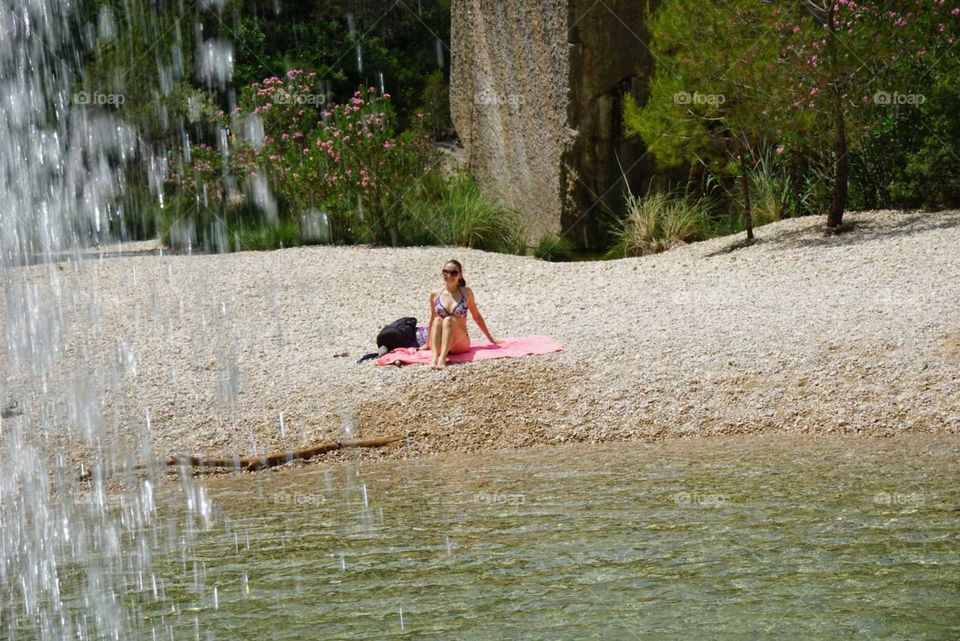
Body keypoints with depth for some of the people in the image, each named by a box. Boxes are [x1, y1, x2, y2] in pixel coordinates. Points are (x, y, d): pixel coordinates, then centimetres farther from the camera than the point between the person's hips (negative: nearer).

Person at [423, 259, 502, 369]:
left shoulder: (466, 292, 3)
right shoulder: (435, 295, 6)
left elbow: (476, 316, 13)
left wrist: (491, 338, 18)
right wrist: (428, 344, 23)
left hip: (460, 344, -1)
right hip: (438, 345, 1)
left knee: (449, 319, -29)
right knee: (437, 320, -28)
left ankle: (442, 358, -48)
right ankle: (434, 357, -48)